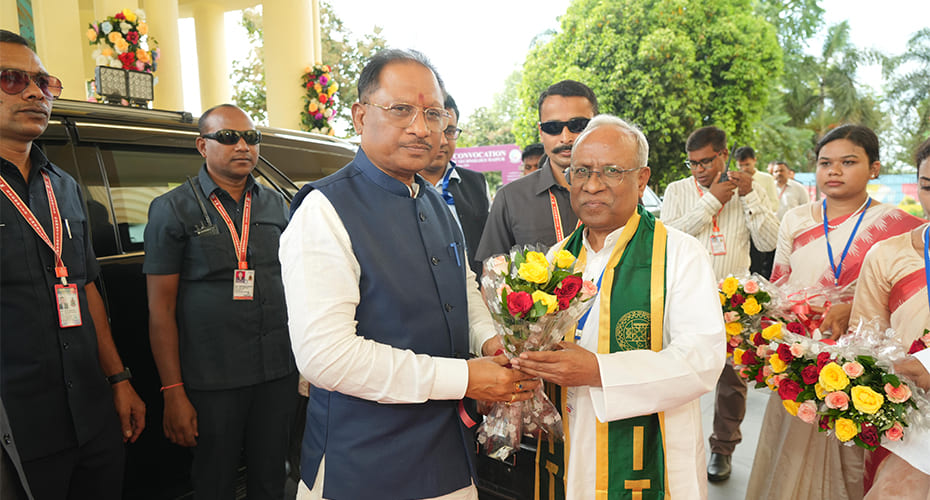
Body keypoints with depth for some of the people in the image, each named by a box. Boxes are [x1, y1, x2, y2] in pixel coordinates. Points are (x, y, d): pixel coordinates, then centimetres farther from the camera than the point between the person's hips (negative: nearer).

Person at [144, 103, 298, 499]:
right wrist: (173, 392, -9)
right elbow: (161, 307, -5)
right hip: (211, 380, -3)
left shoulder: (275, 205, 9)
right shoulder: (172, 209, -3)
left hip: (278, 373, 3)